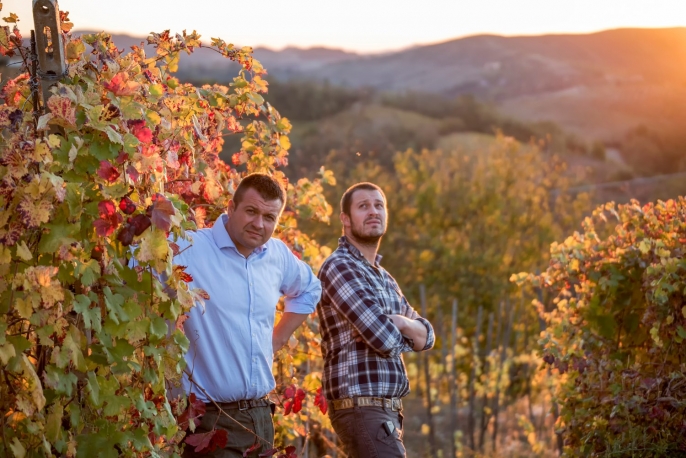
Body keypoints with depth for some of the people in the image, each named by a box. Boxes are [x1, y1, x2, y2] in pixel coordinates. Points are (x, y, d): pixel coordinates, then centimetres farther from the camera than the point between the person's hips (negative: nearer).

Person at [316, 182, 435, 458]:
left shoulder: (384, 278, 21)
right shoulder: (340, 267, -10)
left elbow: (426, 336, 13)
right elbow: (385, 338, -21)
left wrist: (403, 323, -10)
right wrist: (406, 334, 3)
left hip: (386, 409, 10)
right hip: (362, 408, -10)